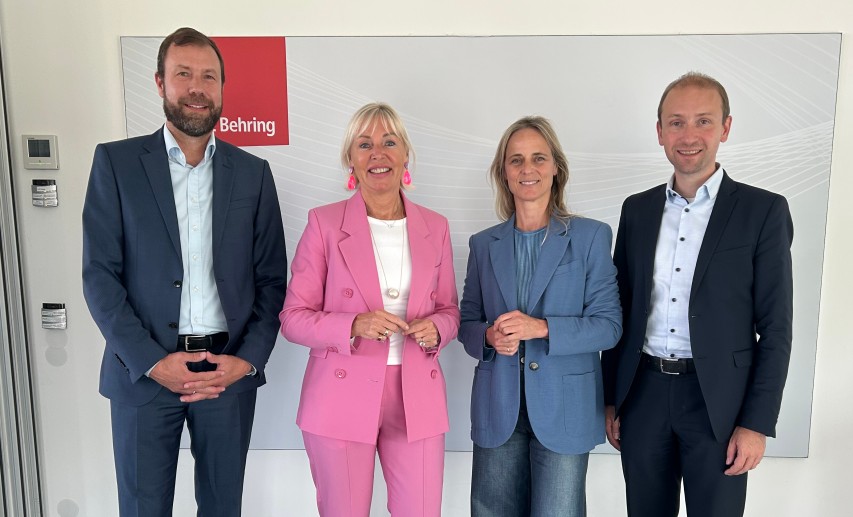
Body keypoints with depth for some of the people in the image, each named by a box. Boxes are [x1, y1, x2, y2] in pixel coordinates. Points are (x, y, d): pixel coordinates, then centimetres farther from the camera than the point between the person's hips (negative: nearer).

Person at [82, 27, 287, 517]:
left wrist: (248, 360, -8)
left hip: (231, 371, 2)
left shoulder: (253, 172, 5)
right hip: (144, 371, -1)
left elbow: (271, 279, 4)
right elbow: (100, 274, -4)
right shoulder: (116, 162, 1)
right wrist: (153, 362, -12)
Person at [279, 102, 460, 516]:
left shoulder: (435, 227, 5)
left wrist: (434, 329, -11)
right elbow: (293, 318, -4)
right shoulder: (324, 222, -4)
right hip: (342, 395, -2)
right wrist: (354, 325, -20)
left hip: (417, 398, 3)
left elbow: (449, 310, 12)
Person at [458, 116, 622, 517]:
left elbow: (609, 324, -5)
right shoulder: (484, 244, 6)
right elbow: (467, 323, 10)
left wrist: (542, 328, -20)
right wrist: (490, 336, -13)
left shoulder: (591, 236, -2)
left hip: (564, 408, -2)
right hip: (497, 408, 3)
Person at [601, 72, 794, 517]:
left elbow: (775, 328, -5)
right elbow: (621, 310, 8)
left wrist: (757, 423, -9)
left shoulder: (763, 211, -5)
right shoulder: (637, 209, 5)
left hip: (718, 402, -3)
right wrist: (610, 399, 8)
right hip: (643, 394, 3)